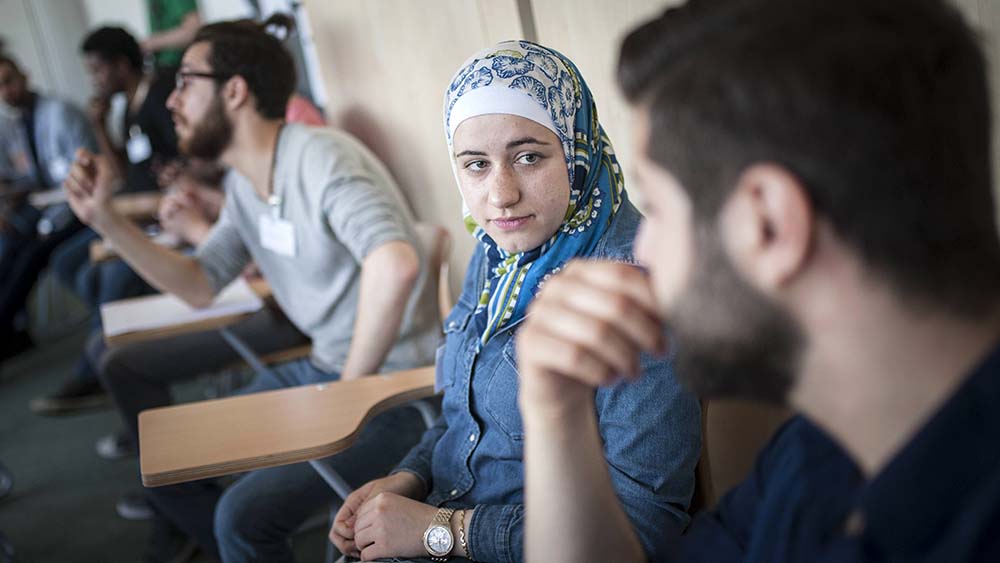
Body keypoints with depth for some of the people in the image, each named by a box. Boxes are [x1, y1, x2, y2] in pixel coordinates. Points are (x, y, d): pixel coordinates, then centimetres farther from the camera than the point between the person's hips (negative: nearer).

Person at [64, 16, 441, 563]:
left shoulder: (320, 158, -21)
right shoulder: (243, 184, 9)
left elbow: (395, 265, -37)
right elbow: (199, 286, 15)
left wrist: (351, 386, -25)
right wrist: (105, 219, 7)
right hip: (320, 367, 9)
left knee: (244, 515, -25)